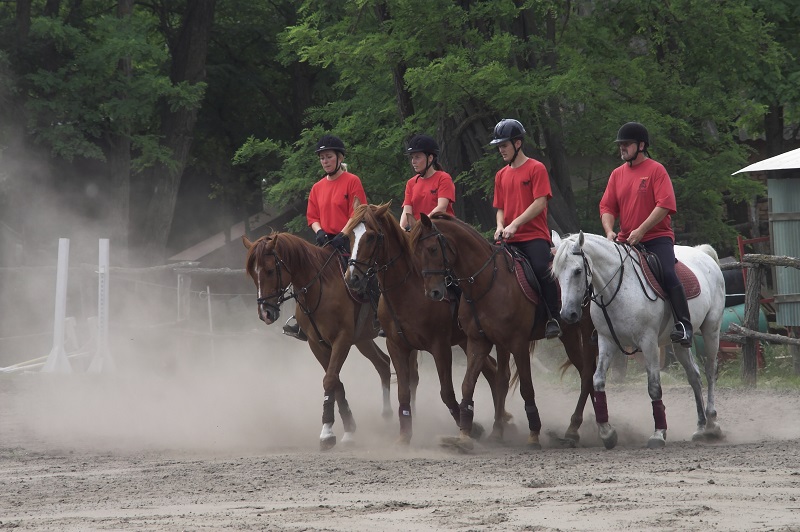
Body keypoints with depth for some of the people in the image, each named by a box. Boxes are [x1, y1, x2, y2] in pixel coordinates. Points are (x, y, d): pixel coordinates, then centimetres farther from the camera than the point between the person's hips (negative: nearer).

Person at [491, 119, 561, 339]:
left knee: (541, 269, -29)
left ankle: (554, 318, -22)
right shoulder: (501, 175, 18)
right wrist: (500, 227, -1)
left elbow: (540, 203, -10)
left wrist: (515, 224, -17)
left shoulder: (536, 169, -1)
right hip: (510, 239, 7)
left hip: (534, 236, -7)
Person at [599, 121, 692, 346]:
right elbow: (607, 207, 10)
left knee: (668, 275, -25)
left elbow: (664, 205, -13)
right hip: (626, 241, 6)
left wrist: (640, 231, -21)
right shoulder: (617, 174, 13)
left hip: (657, 237, -6)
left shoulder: (656, 170, -3)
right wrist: (610, 231, -10)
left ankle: (683, 325, -25)